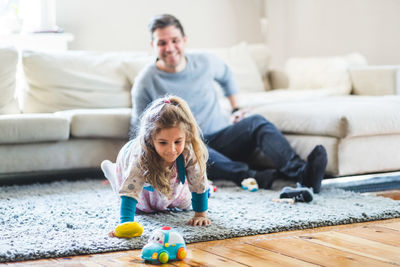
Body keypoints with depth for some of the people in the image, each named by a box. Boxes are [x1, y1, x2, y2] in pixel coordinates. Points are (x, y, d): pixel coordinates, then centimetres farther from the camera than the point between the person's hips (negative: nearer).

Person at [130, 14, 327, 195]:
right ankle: (257, 177, -54)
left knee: (257, 122, -25)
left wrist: (236, 109, 22)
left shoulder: (204, 62, 3)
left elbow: (226, 76, 27)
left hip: (222, 138, 4)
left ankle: (302, 173, -48)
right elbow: (139, 131, 3)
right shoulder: (146, 83, -6)